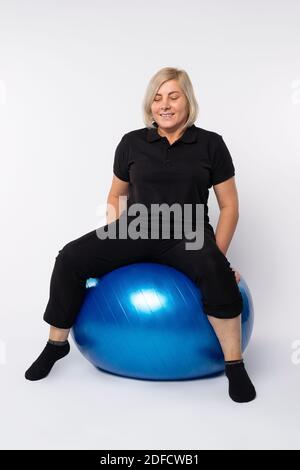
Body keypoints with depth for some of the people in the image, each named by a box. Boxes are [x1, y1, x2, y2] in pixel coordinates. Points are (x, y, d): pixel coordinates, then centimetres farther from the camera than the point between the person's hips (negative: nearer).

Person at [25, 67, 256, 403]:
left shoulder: (210, 144, 2)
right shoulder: (132, 142, 7)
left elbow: (229, 206, 4)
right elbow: (117, 195, 18)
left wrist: (217, 256, -6)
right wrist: (111, 241, 6)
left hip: (187, 235, -2)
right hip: (136, 230, 2)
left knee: (215, 272, -36)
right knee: (70, 258, -17)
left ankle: (235, 366, -17)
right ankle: (56, 344, 5)